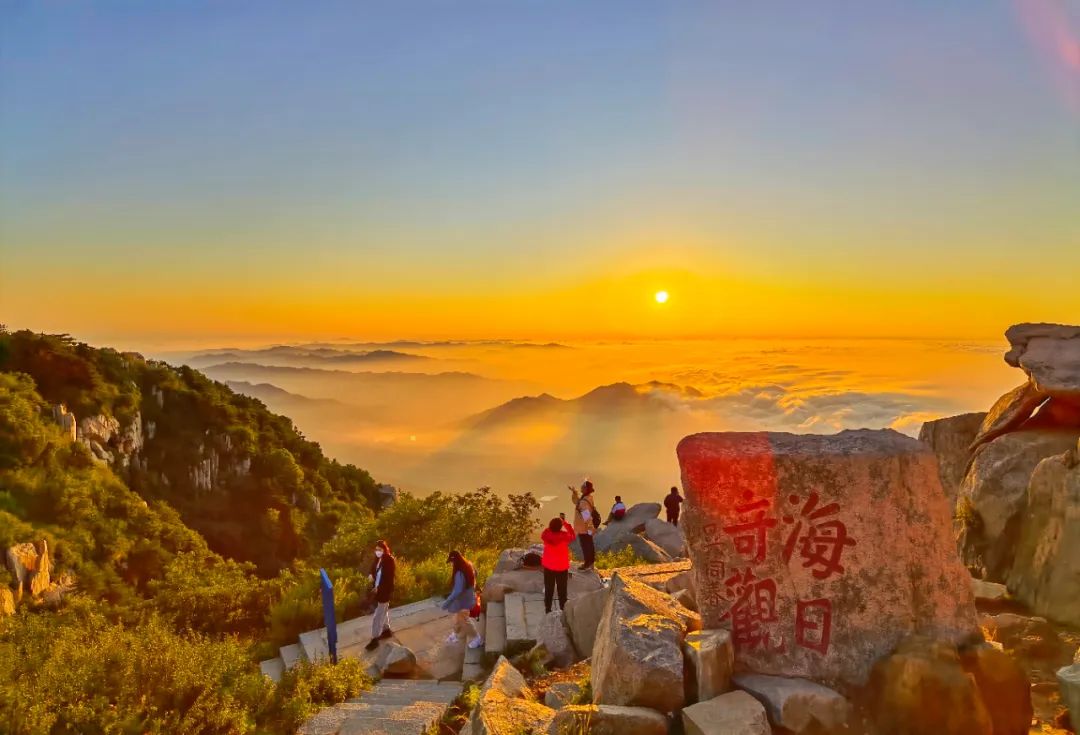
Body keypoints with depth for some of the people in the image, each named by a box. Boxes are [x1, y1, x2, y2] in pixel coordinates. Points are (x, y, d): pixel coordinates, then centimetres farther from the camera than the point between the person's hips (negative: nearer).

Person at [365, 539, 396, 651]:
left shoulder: (390, 561, -21)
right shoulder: (378, 559, 2)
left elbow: (389, 578, -22)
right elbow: (374, 571, 12)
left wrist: (379, 588, -24)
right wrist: (371, 576, -10)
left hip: (384, 591, -8)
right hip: (377, 590, 8)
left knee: (377, 616, -3)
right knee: (383, 611, 23)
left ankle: (375, 639, 5)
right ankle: (387, 630, 40)